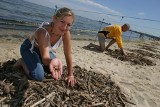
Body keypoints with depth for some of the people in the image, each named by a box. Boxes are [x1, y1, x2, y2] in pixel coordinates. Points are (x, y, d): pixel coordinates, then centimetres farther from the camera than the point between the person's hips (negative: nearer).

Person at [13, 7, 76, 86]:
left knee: (58, 71, 2)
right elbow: (45, 57, -44)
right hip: (29, 48, -5)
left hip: (46, 49, 6)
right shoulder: (42, 31, -39)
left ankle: (38, 61, 21)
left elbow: (68, 55, -19)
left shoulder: (66, 33, -26)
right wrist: (52, 61, -69)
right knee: (39, 77, -22)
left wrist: (70, 75, -15)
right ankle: (23, 62, 6)